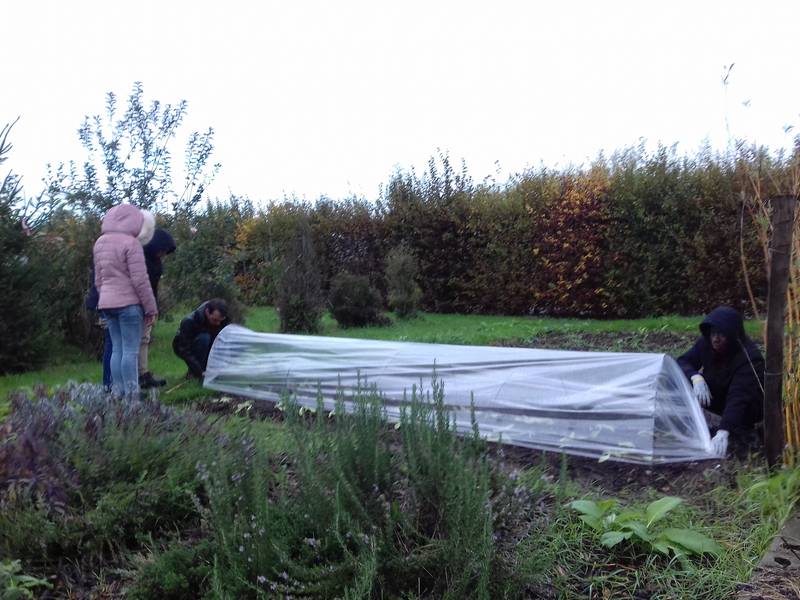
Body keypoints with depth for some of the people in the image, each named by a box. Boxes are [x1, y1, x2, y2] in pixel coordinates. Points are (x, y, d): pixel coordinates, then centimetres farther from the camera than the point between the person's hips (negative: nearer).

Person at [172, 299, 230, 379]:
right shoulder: (189, 321, -33)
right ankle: (192, 373, -20)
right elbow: (185, 351, -33)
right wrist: (200, 373, -40)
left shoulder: (224, 321, -20)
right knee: (204, 338, -35)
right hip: (182, 347, -5)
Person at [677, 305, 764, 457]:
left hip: (749, 405, -4)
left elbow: (738, 398, -44)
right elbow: (683, 362, -12)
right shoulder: (706, 343, -17)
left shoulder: (749, 357, -35)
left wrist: (723, 432, -55)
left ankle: (743, 428, -6)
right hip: (719, 395, 5)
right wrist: (696, 377, -36)